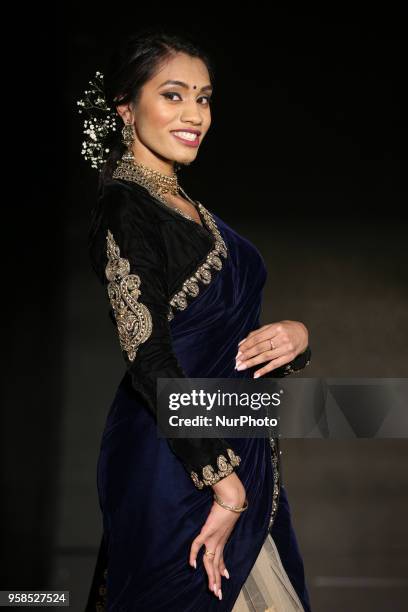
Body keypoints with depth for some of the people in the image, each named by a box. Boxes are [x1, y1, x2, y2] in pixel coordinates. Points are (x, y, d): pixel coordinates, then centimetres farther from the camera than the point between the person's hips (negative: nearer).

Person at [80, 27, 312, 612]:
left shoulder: (190, 207, 13)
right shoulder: (126, 206, -13)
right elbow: (149, 358, -20)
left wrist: (294, 334, -5)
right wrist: (225, 485, -21)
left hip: (237, 450, 9)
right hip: (174, 461, -9)